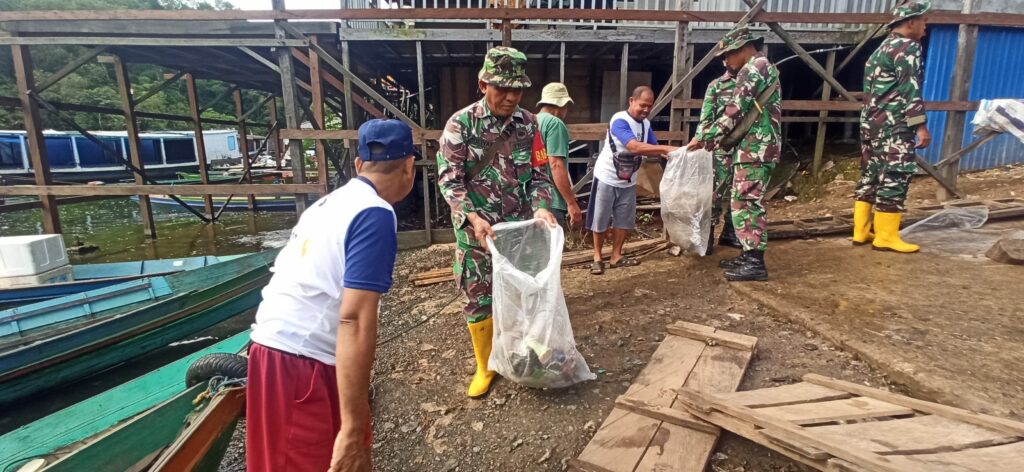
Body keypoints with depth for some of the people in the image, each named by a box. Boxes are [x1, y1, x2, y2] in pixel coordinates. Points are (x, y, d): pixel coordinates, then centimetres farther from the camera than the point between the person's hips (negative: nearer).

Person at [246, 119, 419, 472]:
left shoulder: (331, 201, 11)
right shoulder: (375, 215, -16)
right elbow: (354, 320, -23)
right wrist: (352, 428, -21)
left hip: (280, 345, 9)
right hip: (301, 361, -9)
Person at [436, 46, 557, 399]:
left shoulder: (529, 124, 1)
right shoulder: (461, 124, -7)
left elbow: (539, 173, 5)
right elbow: (449, 178, -10)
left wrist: (541, 207, -14)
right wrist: (473, 217, -24)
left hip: (520, 229, 2)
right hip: (476, 231, -2)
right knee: (478, 299, 8)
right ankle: (484, 367, 28)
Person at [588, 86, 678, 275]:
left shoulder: (646, 124, 2)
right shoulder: (619, 121, -22)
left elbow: (652, 148, 3)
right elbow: (634, 147, -35)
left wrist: (666, 153, -18)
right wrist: (666, 148, -38)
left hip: (628, 180, 7)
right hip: (607, 178, -7)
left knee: (624, 220, 9)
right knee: (601, 220, 3)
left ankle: (616, 256, 20)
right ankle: (597, 257, 16)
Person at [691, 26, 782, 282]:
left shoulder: (752, 69, -8)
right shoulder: (765, 68, 24)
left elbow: (734, 112, -17)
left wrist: (706, 139, -10)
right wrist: (720, 140, 16)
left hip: (754, 149, -10)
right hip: (761, 147, 10)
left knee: (747, 203, -10)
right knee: (744, 202, 13)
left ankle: (755, 262, -7)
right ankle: (749, 255, 19)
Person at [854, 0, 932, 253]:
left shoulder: (882, 48, 21)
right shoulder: (908, 47, -7)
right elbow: (910, 91, -16)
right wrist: (921, 125, -16)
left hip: (871, 123, 9)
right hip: (893, 126, -9)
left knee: (870, 175, 10)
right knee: (894, 178, -6)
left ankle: (861, 232, 12)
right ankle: (885, 236, -2)